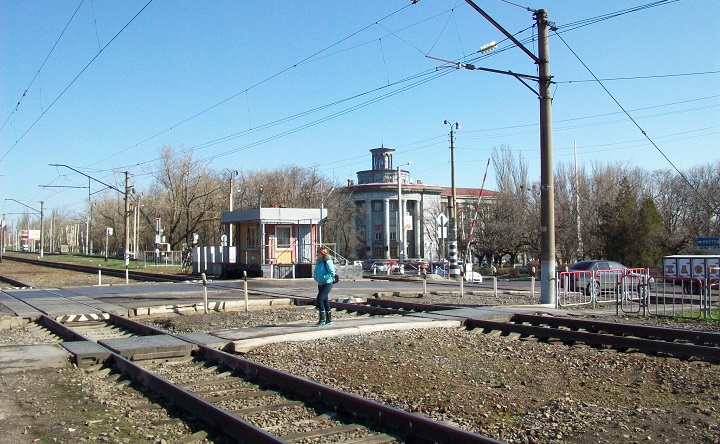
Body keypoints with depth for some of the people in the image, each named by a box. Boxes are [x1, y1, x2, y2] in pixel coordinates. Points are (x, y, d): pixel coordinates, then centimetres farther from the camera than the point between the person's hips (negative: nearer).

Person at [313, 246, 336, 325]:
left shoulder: (327, 262, -16)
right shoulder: (318, 262, 10)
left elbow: (332, 273, -20)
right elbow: (316, 271, 25)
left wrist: (323, 277, -23)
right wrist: (315, 276, 6)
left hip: (327, 284, -9)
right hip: (320, 284, 9)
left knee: (319, 299, -16)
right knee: (325, 301, 12)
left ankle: (322, 319, -10)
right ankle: (329, 320, 20)